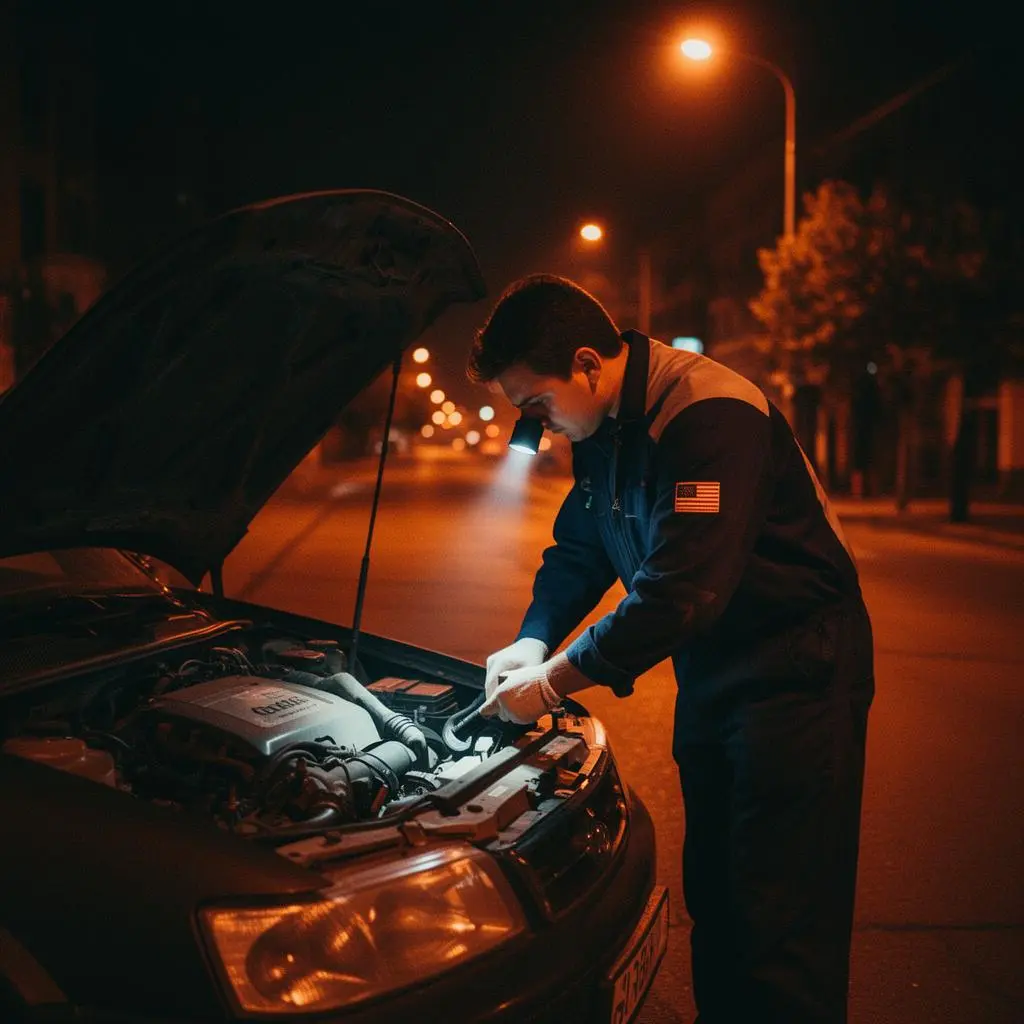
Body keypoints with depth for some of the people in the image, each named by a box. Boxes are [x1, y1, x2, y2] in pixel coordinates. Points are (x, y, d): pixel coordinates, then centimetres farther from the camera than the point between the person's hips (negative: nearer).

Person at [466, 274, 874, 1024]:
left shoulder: (710, 414, -25)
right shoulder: (603, 429, 5)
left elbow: (682, 590, -30)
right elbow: (578, 551, 17)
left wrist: (553, 683, -22)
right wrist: (532, 642, 1)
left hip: (795, 672, -9)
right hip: (709, 671, 9)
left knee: (780, 915, -5)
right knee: (713, 896, 15)